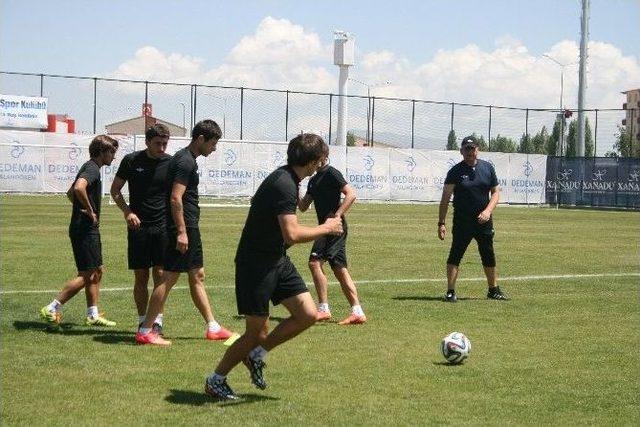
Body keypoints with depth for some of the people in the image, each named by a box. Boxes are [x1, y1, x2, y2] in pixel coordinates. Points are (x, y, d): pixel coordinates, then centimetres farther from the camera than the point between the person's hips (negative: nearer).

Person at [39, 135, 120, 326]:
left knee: (97, 272, 14)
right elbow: (79, 188, -35)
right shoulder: (92, 169, -14)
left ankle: (93, 314, 19)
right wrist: (90, 211, -22)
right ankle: (52, 309, -6)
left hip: (89, 229, 10)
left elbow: (70, 192, 30)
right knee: (86, 275, -8)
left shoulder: (89, 168, 17)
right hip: (85, 230, -10)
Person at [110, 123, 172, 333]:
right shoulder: (131, 161, 0)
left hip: (163, 227, 0)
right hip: (138, 226, 0)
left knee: (160, 274, -5)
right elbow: (115, 190, 8)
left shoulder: (171, 163, 1)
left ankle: (157, 320, 2)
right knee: (141, 277, 4)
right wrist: (127, 211, -8)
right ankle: (142, 321, 13)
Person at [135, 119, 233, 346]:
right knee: (169, 278, -8)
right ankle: (145, 331, -4)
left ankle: (213, 327, 22)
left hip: (189, 227, 11)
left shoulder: (186, 159, 16)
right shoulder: (185, 161, -16)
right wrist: (181, 232, -24)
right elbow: (175, 198, -22)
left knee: (198, 276, 15)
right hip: (183, 228, -11)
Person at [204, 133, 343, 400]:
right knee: (256, 332, -2)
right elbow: (292, 234, -32)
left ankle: (257, 355, 17)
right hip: (256, 265, -10)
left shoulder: (285, 178, 9)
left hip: (277, 260, 10)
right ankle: (215, 381, 16)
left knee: (308, 314, 1)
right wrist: (326, 228, -18)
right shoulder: (284, 185, -23)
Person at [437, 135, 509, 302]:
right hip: (462, 222, -4)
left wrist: (488, 211, -10)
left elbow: (496, 193, 9)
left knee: (489, 256, 12)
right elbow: (445, 198, -6)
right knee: (455, 255, -8)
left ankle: (493, 290, 27)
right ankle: (450, 292, -4)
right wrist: (441, 223, -14)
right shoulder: (455, 171, -4)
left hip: (484, 221, 4)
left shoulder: (487, 168, 6)